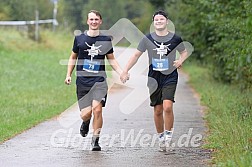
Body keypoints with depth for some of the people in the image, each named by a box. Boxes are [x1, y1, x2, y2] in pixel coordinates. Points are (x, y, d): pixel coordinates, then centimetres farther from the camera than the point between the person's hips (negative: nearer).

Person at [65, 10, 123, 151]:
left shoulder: (106, 40, 6)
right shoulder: (79, 38, 6)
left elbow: (111, 59, 14)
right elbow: (73, 57, 18)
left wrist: (121, 73, 1)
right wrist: (68, 75, 10)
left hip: (99, 81, 0)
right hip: (82, 81, 1)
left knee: (97, 109, -17)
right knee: (86, 113, -8)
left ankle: (96, 140, -2)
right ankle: (86, 123, 31)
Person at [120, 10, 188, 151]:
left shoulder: (175, 39, 1)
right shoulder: (148, 39, 2)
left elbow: (184, 52, 18)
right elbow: (136, 55, 8)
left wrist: (181, 60, -4)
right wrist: (125, 71, 1)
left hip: (170, 77, -2)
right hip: (154, 77, 2)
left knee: (167, 107, -19)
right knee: (158, 110, 5)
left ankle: (169, 134, -1)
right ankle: (161, 137, 21)